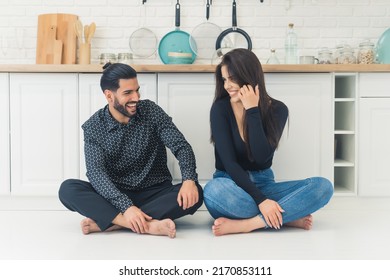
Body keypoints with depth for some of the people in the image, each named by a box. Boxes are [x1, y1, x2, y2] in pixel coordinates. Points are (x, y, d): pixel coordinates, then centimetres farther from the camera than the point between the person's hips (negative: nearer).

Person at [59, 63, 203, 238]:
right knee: (68, 189, -25)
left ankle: (107, 221, -31)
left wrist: (189, 179, -32)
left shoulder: (151, 111, -4)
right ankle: (149, 225, -39)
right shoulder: (93, 127, -6)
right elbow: (96, 173, -17)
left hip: (155, 194, 1)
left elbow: (181, 146, -10)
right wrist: (126, 206, -34)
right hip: (114, 197, 0)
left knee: (195, 193, -29)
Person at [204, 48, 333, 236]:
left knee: (323, 186, -21)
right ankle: (287, 217, -22)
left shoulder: (277, 109, -3)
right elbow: (229, 162, -16)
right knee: (214, 191, -39)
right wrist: (261, 200, -26)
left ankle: (244, 224, -28)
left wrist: (252, 110, -18)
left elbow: (262, 157, -16)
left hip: (263, 184, 3)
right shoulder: (220, 108, -8)